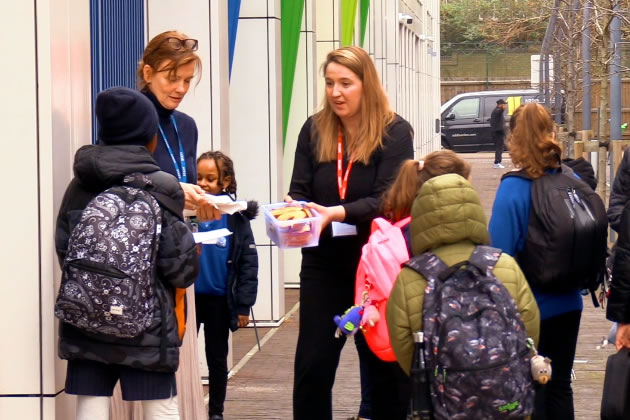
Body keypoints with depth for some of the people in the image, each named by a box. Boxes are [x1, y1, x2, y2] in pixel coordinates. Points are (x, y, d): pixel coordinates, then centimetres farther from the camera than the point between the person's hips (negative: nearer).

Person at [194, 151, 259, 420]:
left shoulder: (236, 216, -6)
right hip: (189, 296, 0)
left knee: (217, 358, 13)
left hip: (220, 299, 0)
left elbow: (248, 262, -4)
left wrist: (244, 305, -6)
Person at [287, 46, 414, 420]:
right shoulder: (314, 130, 4)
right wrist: (294, 208, -22)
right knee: (312, 365, 2)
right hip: (323, 263, 3)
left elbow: (387, 199, -16)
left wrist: (338, 213, -32)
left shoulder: (394, 132, -7)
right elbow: (299, 190, 3)